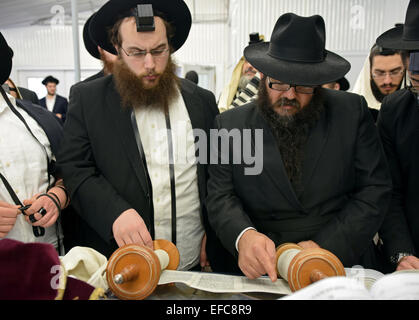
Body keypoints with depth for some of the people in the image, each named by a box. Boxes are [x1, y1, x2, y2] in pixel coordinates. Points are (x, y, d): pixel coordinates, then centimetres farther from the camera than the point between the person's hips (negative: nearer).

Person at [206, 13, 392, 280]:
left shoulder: (352, 112, 2)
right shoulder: (230, 124, 3)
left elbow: (375, 190, 1)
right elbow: (220, 196, -1)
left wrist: (326, 245, -10)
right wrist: (243, 236, -22)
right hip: (262, 270, 2)